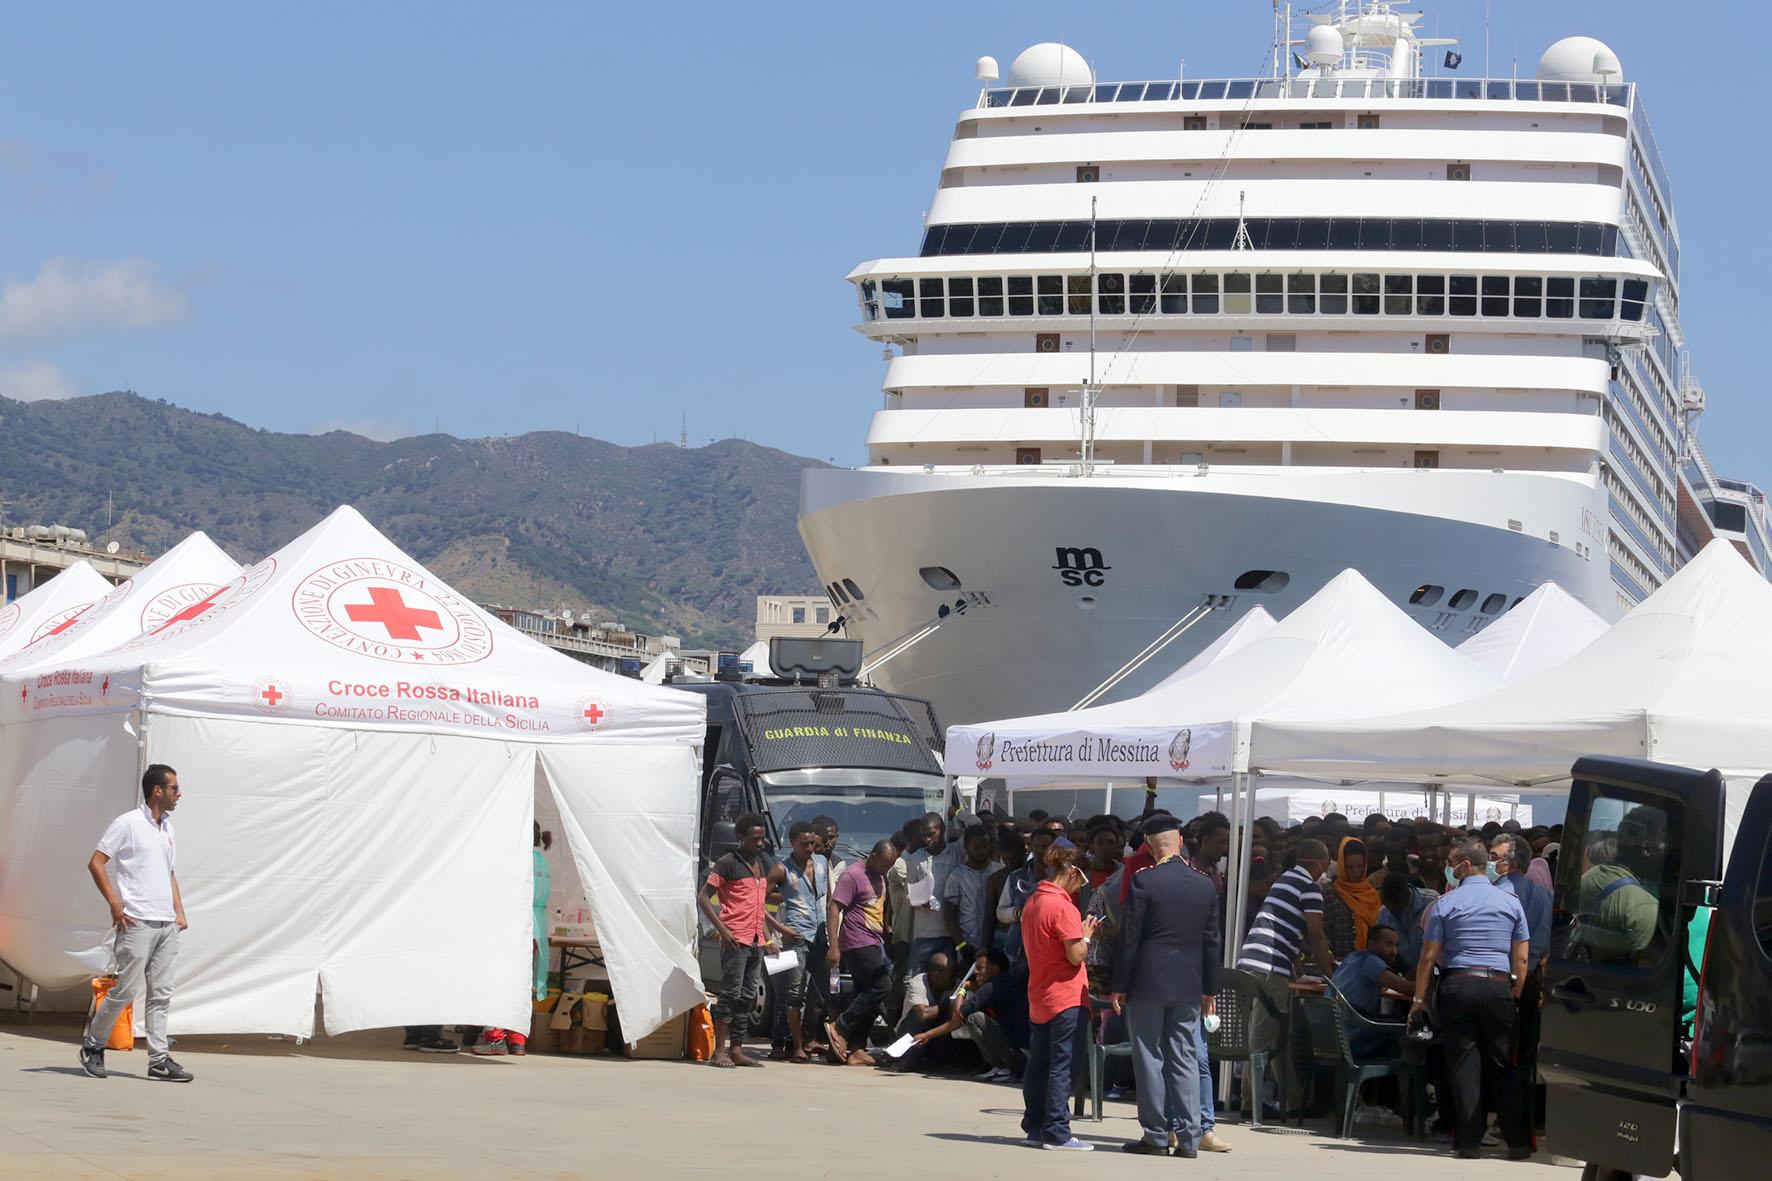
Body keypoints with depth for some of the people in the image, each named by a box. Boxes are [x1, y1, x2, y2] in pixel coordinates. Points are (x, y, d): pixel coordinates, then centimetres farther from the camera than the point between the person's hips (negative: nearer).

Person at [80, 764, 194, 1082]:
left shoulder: (168, 830, 18)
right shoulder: (128, 823, -4)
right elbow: (95, 863, -5)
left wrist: (179, 912, 15)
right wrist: (114, 903, -12)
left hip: (167, 924, 7)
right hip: (137, 922, -7)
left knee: (160, 993, 3)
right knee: (127, 989, -8)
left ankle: (159, 1060, 3)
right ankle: (92, 1045, 9)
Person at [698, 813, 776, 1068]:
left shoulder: (759, 864, 18)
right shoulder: (727, 864, -6)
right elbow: (703, 898, -9)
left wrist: (767, 938, 21)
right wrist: (722, 930, -17)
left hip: (756, 942, 8)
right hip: (736, 940, -8)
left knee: (748, 996, 7)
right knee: (731, 994, -9)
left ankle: (736, 1050, 11)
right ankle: (719, 1052, -7)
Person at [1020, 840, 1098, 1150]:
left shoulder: (1032, 902, 10)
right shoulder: (1063, 907, -17)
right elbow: (1076, 956, -19)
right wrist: (1086, 936, 0)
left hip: (1039, 995, 9)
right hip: (1066, 997, -9)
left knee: (1039, 1063, 13)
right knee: (1062, 1065, -6)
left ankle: (1035, 1126, 20)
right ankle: (1056, 1132, -7)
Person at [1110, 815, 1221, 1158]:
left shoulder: (1143, 881, -10)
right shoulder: (1205, 884, 4)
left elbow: (1129, 937, -9)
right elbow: (1211, 941, 9)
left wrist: (1119, 985, -3)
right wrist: (1209, 989, 16)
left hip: (1147, 983, -4)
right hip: (1188, 987, 4)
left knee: (1150, 1059, 2)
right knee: (1185, 1059, 6)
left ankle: (1156, 1135, 3)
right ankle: (1188, 1138, 4)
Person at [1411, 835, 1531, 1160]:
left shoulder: (1446, 903, 1)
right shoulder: (1510, 902, 8)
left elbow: (1429, 956, 0)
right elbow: (1521, 958, 6)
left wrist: (1420, 998, 7)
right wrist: (1517, 996, 12)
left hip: (1458, 987, -2)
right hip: (1499, 987, 2)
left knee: (1463, 1064, 2)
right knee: (1502, 1065, 7)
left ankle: (1469, 1142, 0)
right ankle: (1518, 1141, 4)